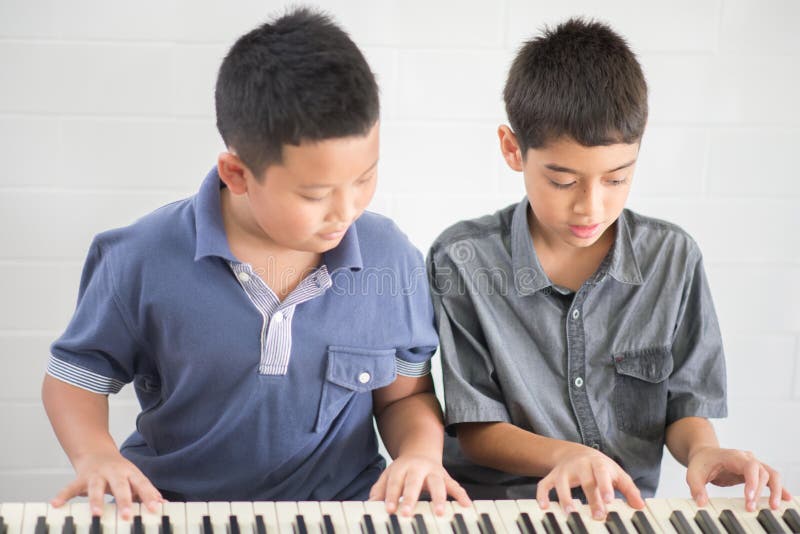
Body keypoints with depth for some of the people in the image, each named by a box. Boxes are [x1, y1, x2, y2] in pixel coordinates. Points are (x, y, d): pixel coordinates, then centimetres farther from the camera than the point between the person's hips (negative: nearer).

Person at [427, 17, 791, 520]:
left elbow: (684, 404, 7)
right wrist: (563, 455, -21)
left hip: (629, 510, 3)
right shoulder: (463, 261, -6)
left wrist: (702, 450, -15)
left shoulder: (673, 258, 1)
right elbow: (475, 429, -4)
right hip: (495, 509, -2)